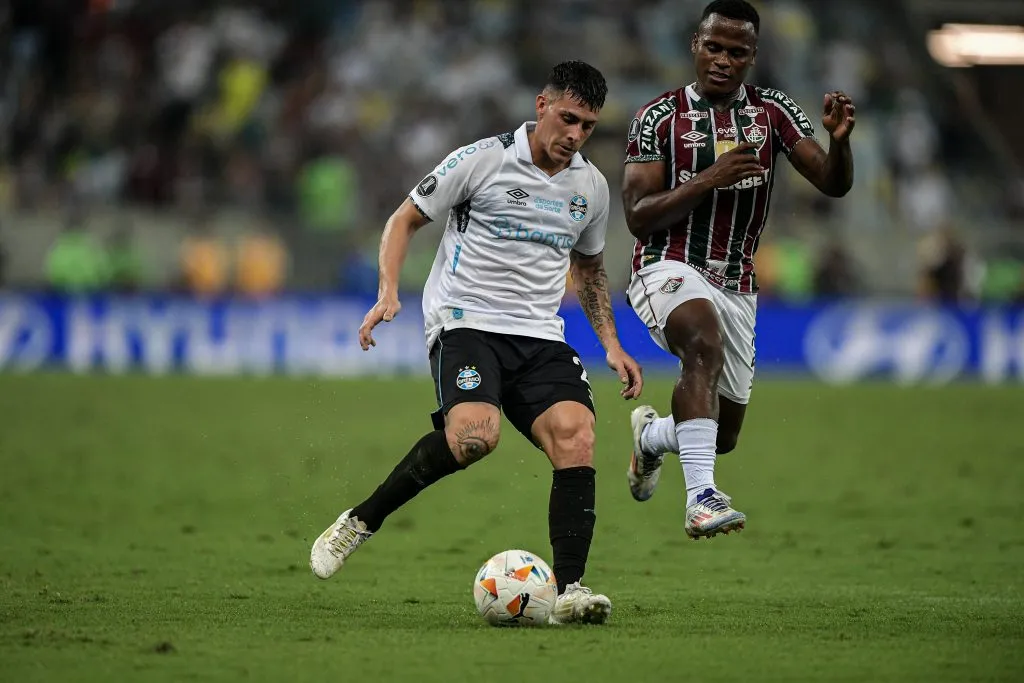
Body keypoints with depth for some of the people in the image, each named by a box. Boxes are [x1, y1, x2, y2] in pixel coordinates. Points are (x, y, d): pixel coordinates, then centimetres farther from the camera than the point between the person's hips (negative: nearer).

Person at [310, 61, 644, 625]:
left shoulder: (591, 186, 13)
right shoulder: (482, 160, -4)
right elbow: (405, 219, 4)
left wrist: (611, 344, 20)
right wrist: (388, 292, -11)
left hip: (540, 335, 5)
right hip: (465, 322, -5)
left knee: (576, 435, -21)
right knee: (475, 433, -32)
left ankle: (568, 591, -21)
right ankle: (361, 521, -14)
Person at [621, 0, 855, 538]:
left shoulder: (773, 113, 3)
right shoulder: (659, 117, -4)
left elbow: (834, 185, -7)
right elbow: (638, 217, -10)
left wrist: (839, 142, -29)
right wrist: (708, 179, -23)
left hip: (736, 285, 4)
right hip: (669, 267, -4)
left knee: (723, 436, 12)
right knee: (705, 339, -39)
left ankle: (650, 435, 48)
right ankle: (701, 498, -47)